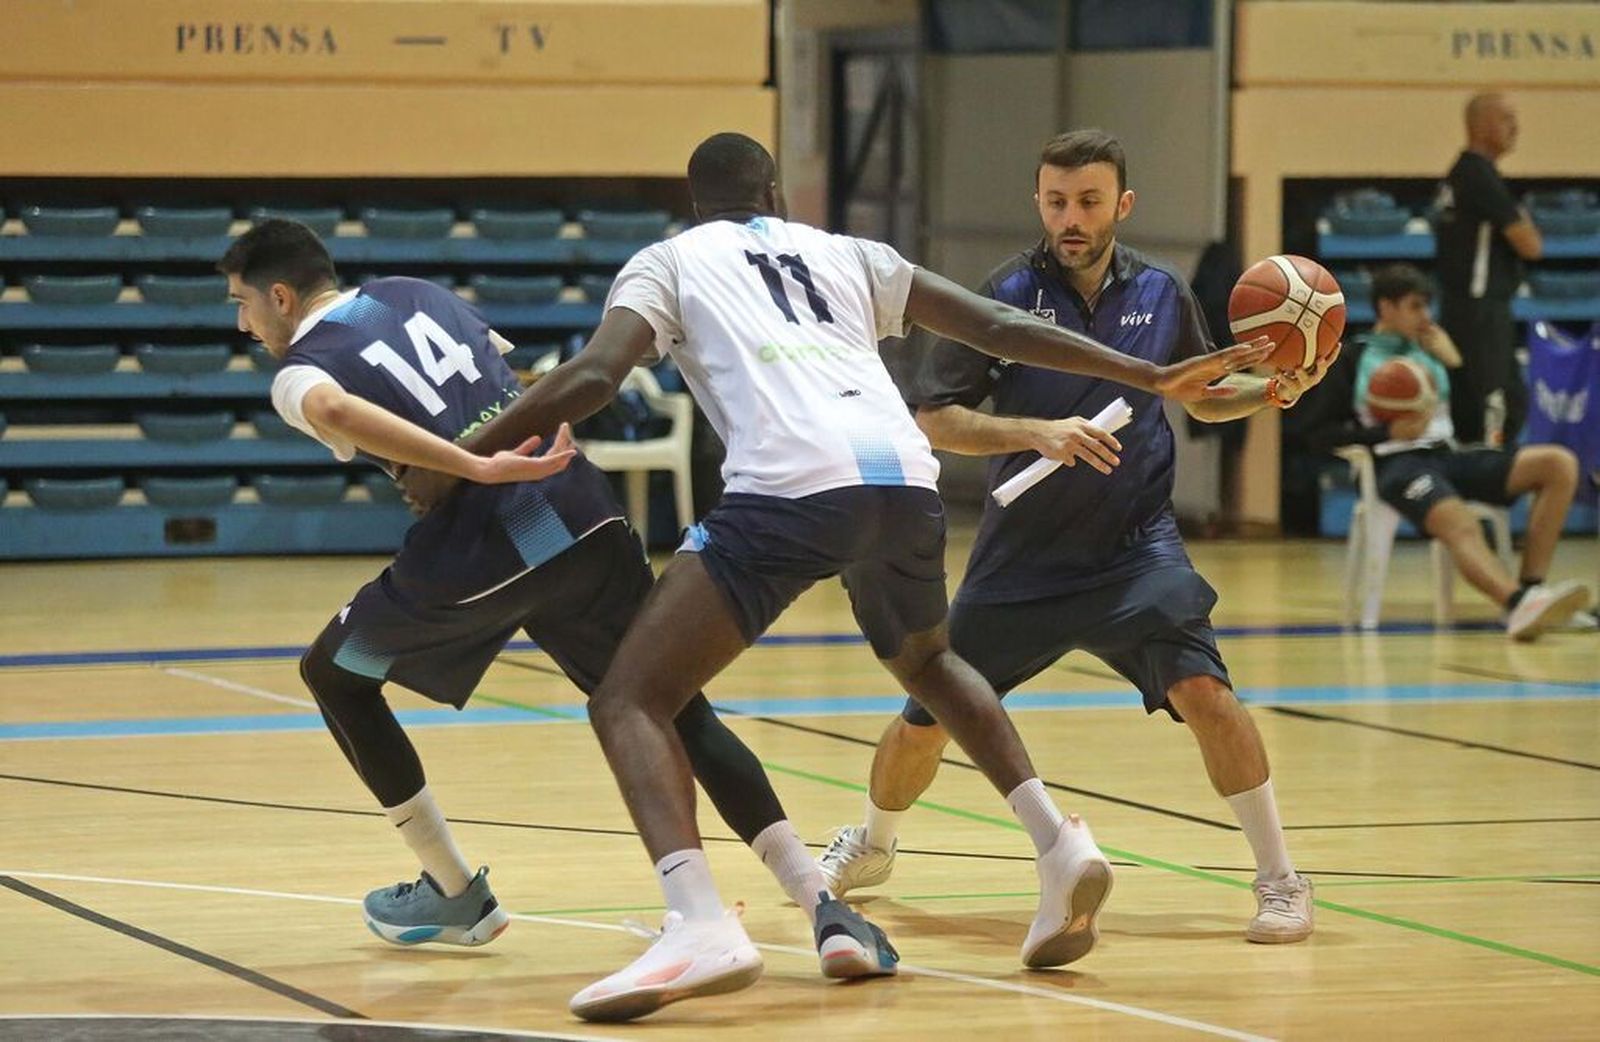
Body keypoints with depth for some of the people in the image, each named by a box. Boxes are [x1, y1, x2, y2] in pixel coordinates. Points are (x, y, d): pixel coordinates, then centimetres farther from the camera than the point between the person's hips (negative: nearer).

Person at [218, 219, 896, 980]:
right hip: (583, 519, 5)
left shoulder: (298, 376, 6)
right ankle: (825, 908, -10)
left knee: (334, 675, 22)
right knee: (682, 716, 8)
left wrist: (479, 468, -24)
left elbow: (338, 411, -18)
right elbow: (518, 384, 31)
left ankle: (455, 894, 26)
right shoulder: (413, 293, 24)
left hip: (479, 554, -5)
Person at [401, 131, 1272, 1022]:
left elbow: (593, 377, 4)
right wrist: (1153, 377, 33)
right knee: (929, 661, 36)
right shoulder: (845, 254, 31)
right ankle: (1059, 844, 18)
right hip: (906, 478, 5)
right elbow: (999, 327, 28)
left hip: (791, 487, -5)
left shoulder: (669, 260, 21)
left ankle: (699, 925, -23)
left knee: (630, 702, 1)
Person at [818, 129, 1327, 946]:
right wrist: (1037, 433, -26)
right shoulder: (1008, 295, -10)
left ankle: (1280, 880, -12)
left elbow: (1201, 396, 18)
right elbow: (931, 417, -13)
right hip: (1021, 558, 0)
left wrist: (1274, 391, -2)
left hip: (1135, 547, 0)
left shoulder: (1161, 293, 0)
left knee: (1201, 689, -24)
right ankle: (870, 847, 40)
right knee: (924, 721, 8)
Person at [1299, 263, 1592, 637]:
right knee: (1461, 525, -39)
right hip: (1397, 463, -6)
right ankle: (1519, 605, -64)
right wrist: (1387, 432, -9)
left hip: (1448, 456, 6)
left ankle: (1530, 590, -26)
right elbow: (1316, 433, 2)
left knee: (1560, 464, -14)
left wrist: (1453, 363, 10)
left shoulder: (1430, 350, 25)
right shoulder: (1355, 359, 9)